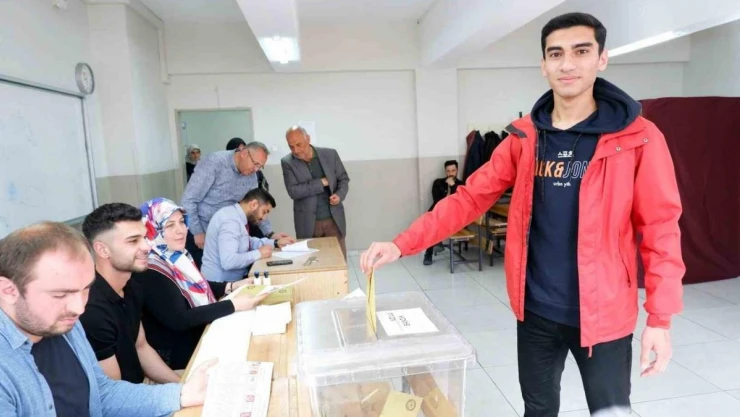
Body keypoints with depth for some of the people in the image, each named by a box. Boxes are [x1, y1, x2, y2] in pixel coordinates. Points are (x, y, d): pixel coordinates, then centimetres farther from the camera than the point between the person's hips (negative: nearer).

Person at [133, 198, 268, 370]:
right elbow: (179, 320, -28)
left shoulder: (177, 256, 2)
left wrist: (231, 287, 1)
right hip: (176, 355, -8)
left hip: (199, 334, 8)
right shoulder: (149, 274, -24)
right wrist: (233, 305, -28)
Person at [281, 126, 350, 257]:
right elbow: (293, 191, -14)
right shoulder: (287, 162, -4)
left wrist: (340, 195, -13)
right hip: (308, 223, -1)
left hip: (334, 219, 1)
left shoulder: (330, 154, 0)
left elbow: (344, 179, 8)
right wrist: (322, 182, -16)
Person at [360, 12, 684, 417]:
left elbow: (660, 229, -7)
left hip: (604, 314, -3)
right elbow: (470, 197, -3)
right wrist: (401, 244, -11)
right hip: (536, 310, 3)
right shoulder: (524, 137, 0)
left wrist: (661, 318, -11)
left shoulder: (638, 138, -8)